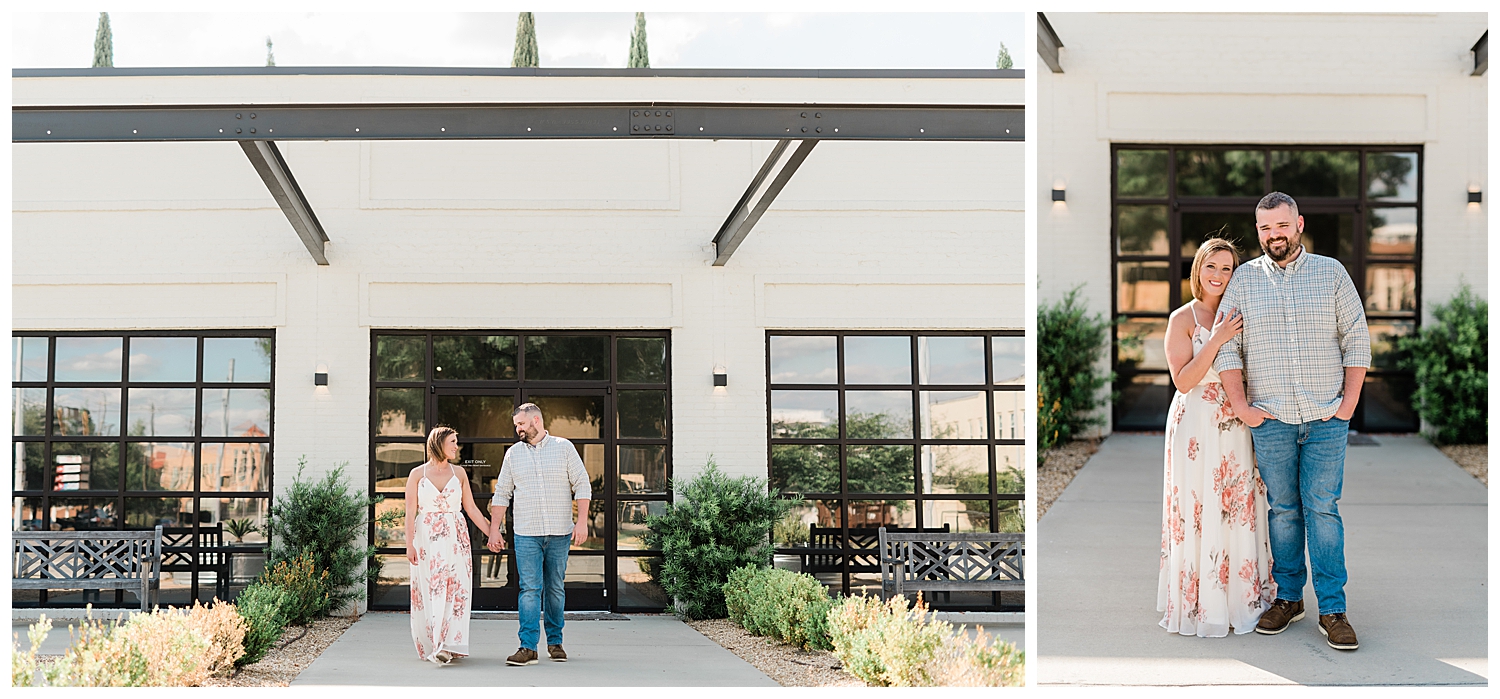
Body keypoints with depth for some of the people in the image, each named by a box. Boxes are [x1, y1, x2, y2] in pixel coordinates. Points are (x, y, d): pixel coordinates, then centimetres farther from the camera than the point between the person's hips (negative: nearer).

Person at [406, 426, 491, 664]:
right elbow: (411, 511, -1)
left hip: (455, 537, 2)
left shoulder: (459, 473, 10)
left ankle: (448, 645, -8)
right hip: (426, 538, -2)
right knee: (430, 592, -3)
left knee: (456, 589, -8)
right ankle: (431, 645, 2)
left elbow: (471, 508, 12)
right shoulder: (417, 474, 2)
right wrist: (409, 544, -8)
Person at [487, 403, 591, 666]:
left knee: (555, 588, 6)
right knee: (530, 588, -8)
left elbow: (582, 484, 2)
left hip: (560, 533, 0)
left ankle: (555, 642, 17)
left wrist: (582, 521, -7)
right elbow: (501, 493, 12)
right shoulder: (513, 453, 9)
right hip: (526, 534, 0)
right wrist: (494, 529, 6)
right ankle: (528, 647, -11)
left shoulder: (564, 447, 4)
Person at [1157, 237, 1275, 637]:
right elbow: (1183, 380, -12)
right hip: (1196, 426, -5)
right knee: (1200, 514, -3)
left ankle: (1240, 597, 18)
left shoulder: (1236, 317, 11)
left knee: (1240, 510, 6)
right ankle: (1200, 604, 7)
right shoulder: (1183, 318, -4)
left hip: (1234, 425, 5)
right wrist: (1216, 341, -19)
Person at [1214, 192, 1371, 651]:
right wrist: (1240, 406, -4)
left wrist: (1349, 403, -2)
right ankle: (1288, 597, 16)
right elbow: (1227, 347, 4)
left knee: (1322, 508, -2)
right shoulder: (1244, 278, 6)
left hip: (1327, 419, -1)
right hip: (1270, 420, 1)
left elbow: (1356, 339, 5)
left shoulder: (1331, 273, 6)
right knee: (1283, 509, 6)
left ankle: (1332, 609, 2)